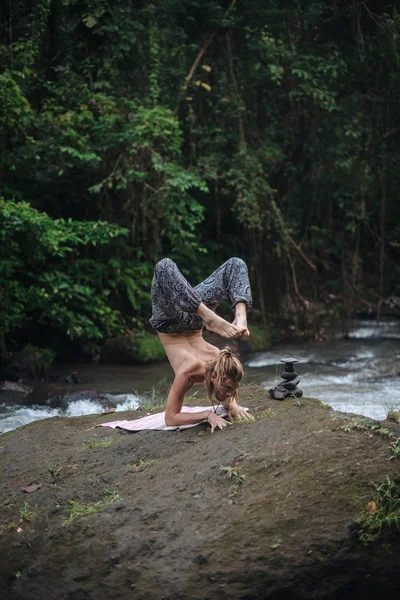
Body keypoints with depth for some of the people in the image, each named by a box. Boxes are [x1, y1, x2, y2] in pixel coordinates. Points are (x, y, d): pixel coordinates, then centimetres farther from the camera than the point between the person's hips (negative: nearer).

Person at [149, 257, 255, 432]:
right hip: (169, 322, -3)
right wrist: (208, 414, -34)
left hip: (193, 323, 3)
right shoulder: (188, 372, -32)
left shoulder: (224, 365, -19)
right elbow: (170, 418, -25)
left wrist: (232, 405, -18)